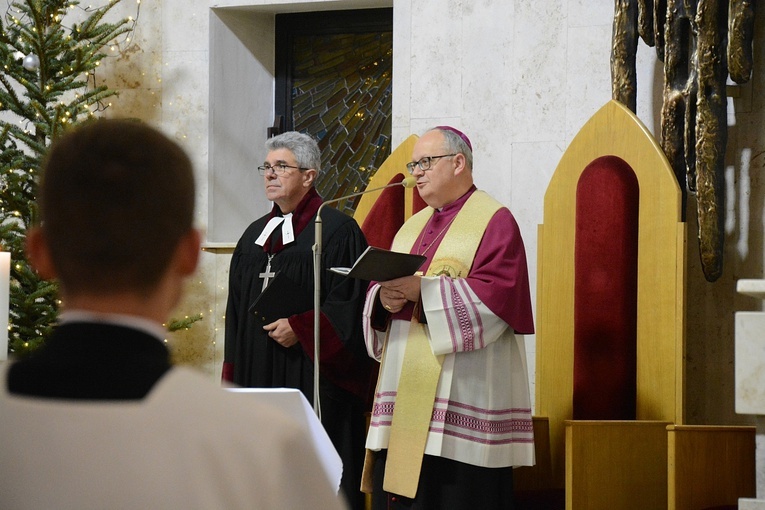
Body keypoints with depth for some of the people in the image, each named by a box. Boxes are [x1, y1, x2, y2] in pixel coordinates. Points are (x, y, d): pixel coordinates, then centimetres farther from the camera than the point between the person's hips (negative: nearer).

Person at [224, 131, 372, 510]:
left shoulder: (337, 230, -5)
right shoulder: (255, 235, 16)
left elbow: (349, 304, -11)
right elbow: (237, 311, 18)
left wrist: (300, 329, -19)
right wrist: (233, 377, 12)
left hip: (314, 378, -7)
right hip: (257, 376, 7)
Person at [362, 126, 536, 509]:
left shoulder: (494, 222, -3)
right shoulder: (412, 228, 20)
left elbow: (494, 297, -15)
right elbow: (379, 285, 17)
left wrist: (421, 290, -20)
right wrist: (384, 298, -7)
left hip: (463, 390, -7)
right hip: (405, 397, 7)